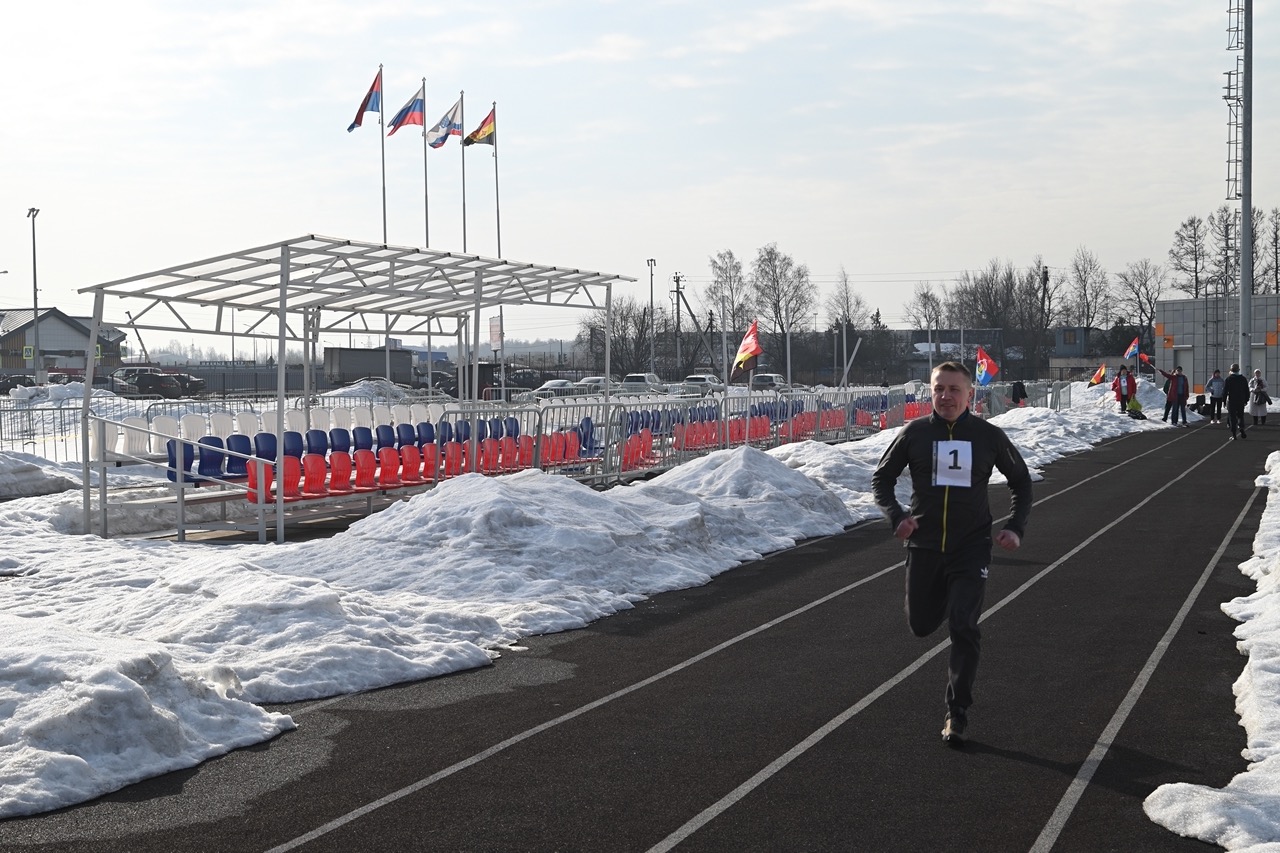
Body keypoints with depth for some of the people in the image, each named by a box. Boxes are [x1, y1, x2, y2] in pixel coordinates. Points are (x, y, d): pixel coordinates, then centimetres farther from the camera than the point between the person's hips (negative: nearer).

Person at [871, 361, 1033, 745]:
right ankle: (944, 599, 50)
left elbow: (1021, 481, 11)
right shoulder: (914, 433, -2)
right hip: (924, 547, 2)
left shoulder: (989, 436, -2)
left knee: (962, 626, -14)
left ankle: (957, 713, -4)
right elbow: (881, 478, 8)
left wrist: (1015, 527, -2)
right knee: (921, 626, 13)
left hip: (971, 548, -2)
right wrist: (896, 516, -10)